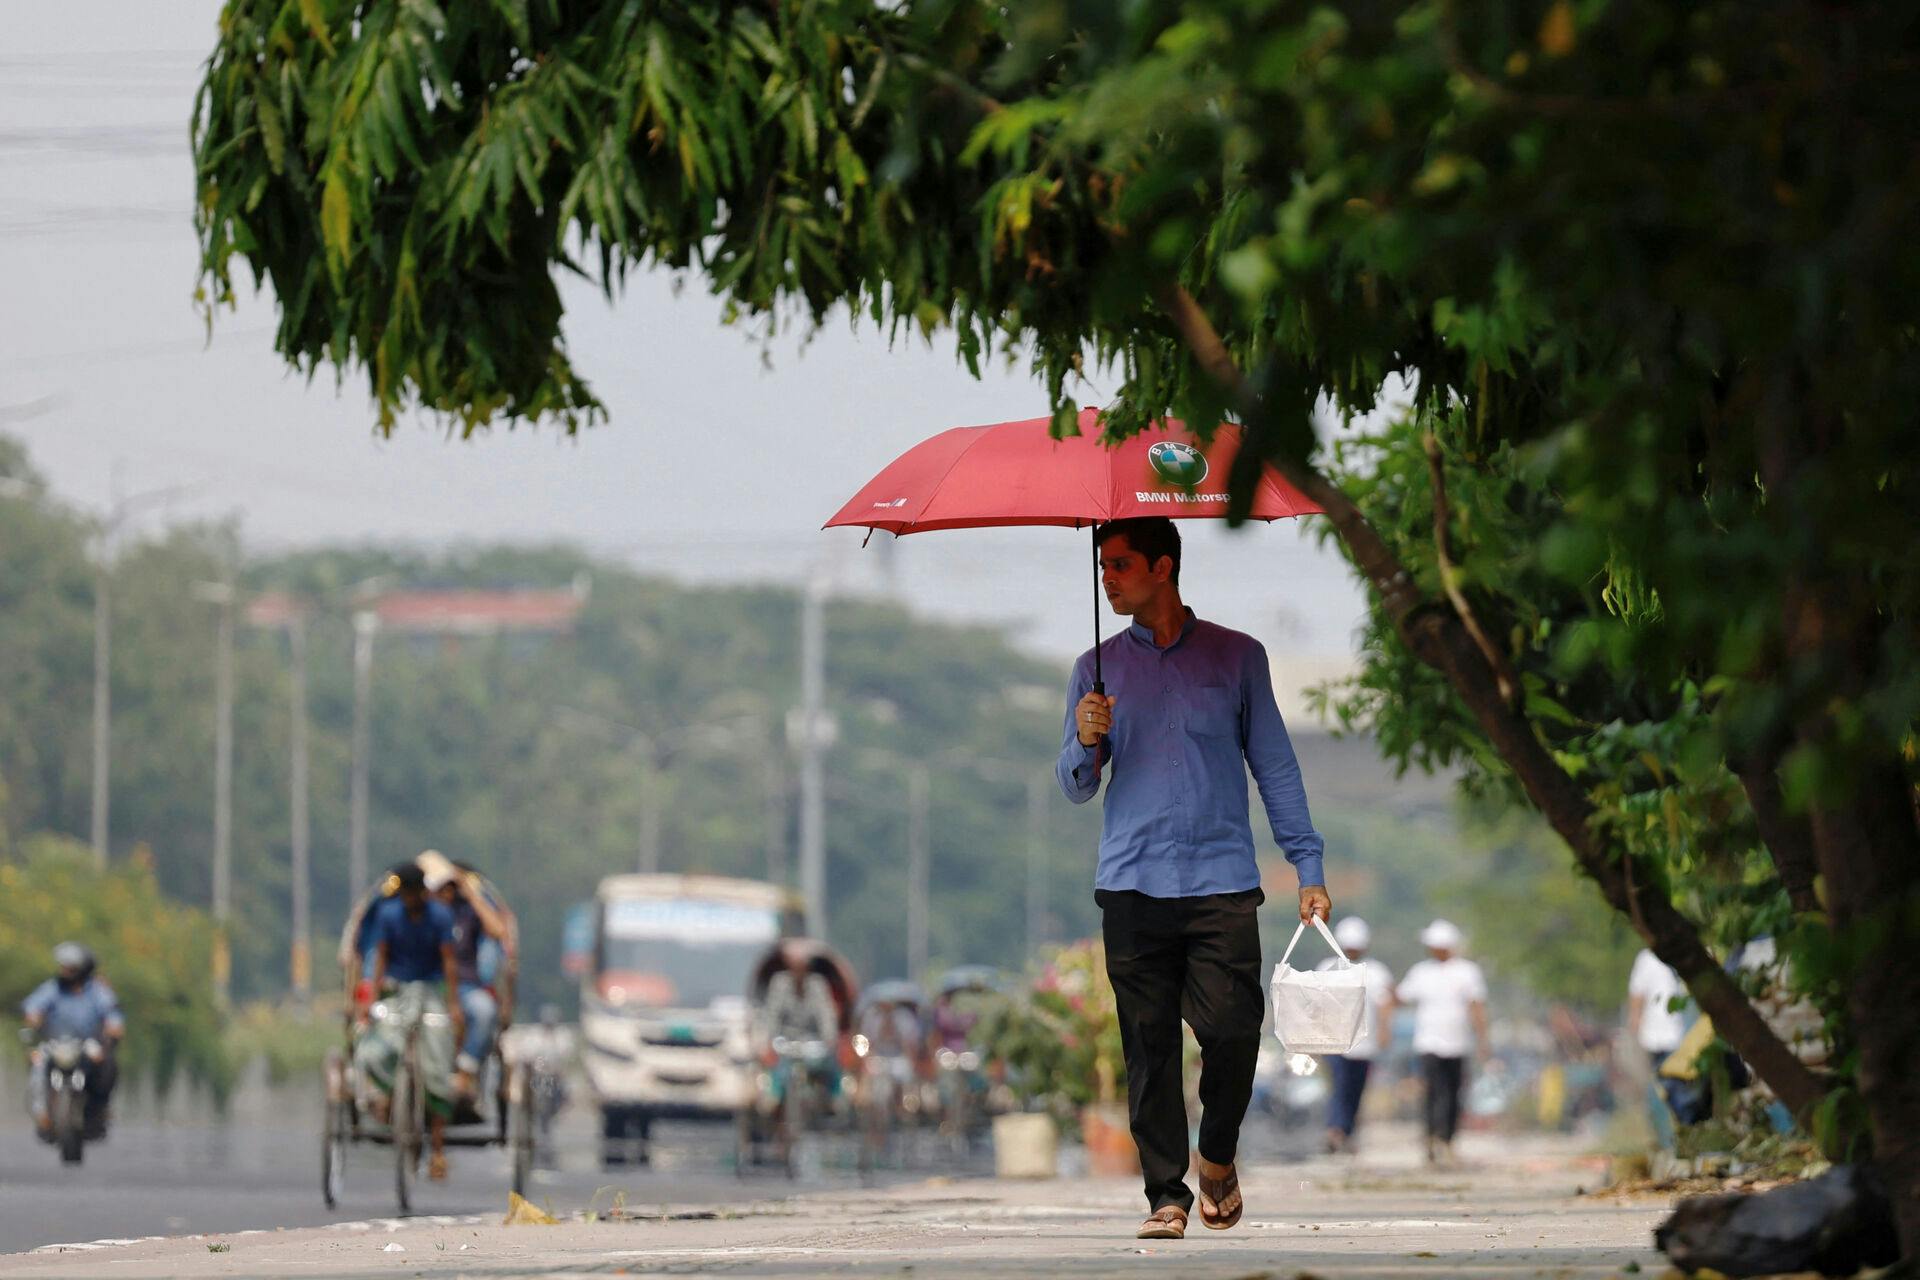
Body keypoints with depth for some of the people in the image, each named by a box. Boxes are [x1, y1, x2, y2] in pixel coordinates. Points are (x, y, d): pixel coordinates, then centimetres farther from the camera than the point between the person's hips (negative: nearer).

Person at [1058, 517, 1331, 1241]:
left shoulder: (1236, 658, 10)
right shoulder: (1098, 670, 14)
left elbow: (1274, 766, 12)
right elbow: (1076, 788, 12)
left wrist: (1308, 868, 5)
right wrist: (1086, 742, -11)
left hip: (1222, 882, -1)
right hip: (1133, 884, 1)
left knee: (1231, 1030, -11)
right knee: (1149, 1045, -3)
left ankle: (1218, 1157, 14)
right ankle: (1166, 1194, 1)